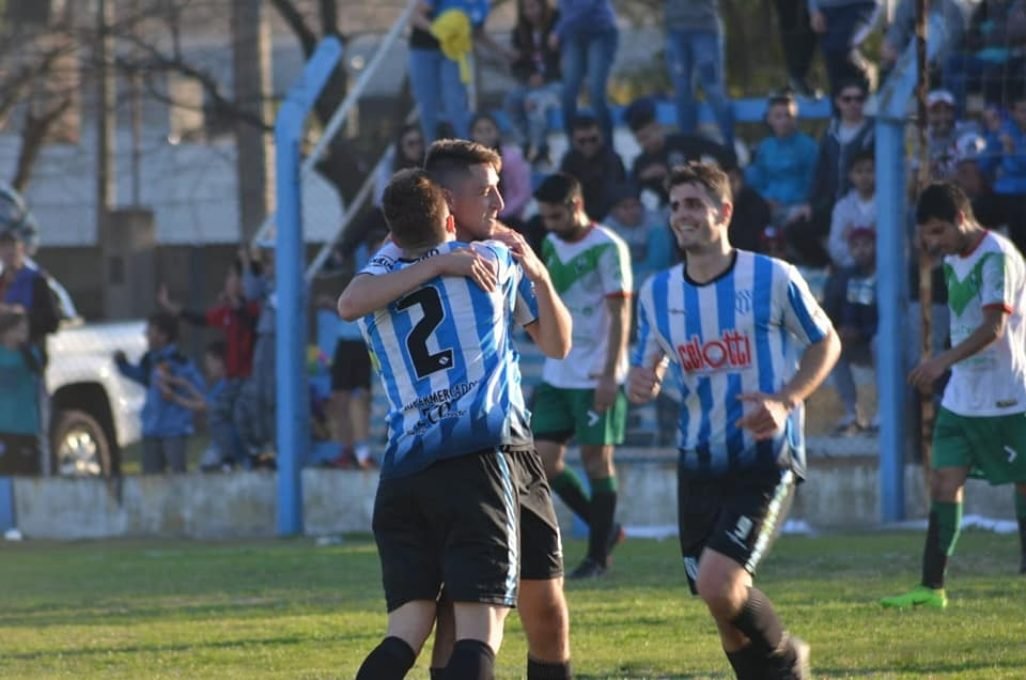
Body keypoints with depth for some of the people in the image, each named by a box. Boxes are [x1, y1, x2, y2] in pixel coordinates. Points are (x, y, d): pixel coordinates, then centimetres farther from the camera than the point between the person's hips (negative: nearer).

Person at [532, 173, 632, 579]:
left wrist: (610, 374, -19)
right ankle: (604, 528, 16)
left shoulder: (607, 249, -11)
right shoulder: (551, 245, 11)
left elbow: (619, 313, -14)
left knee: (596, 458, -3)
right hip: (557, 375, 7)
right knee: (544, 459, 1)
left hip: (596, 377, -7)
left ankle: (598, 555, 6)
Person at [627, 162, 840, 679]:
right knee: (725, 608, 7)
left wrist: (785, 401, -15)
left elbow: (826, 344, 2)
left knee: (718, 586, -21)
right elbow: (647, 366, 14)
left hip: (766, 462, -5)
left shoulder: (773, 279, -8)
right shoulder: (658, 292, 4)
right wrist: (639, 384, -12)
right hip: (699, 464, 5)